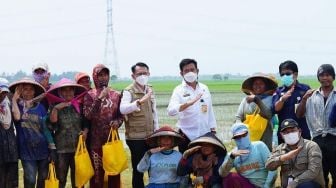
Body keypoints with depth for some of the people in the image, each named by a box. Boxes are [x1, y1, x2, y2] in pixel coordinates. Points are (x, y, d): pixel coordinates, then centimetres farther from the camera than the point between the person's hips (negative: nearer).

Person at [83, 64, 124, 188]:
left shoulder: (116, 95, 7)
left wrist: (118, 122, -11)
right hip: (96, 139, -3)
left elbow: (121, 115, 11)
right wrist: (100, 98, -20)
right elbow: (88, 115, -15)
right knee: (97, 173, 3)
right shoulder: (90, 95, -2)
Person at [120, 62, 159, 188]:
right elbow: (123, 109, -29)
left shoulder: (150, 90, 11)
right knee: (138, 169, 0)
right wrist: (140, 101, -42)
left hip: (151, 136, 6)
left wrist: (156, 131, 17)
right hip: (136, 137, -6)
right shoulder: (128, 91, -10)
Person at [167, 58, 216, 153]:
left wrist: (213, 131, 10)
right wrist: (188, 103, -36)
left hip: (205, 134, 4)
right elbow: (171, 111, -21)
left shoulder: (204, 88, 9)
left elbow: (210, 111, 14)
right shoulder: (179, 90, -4)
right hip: (187, 136, -3)